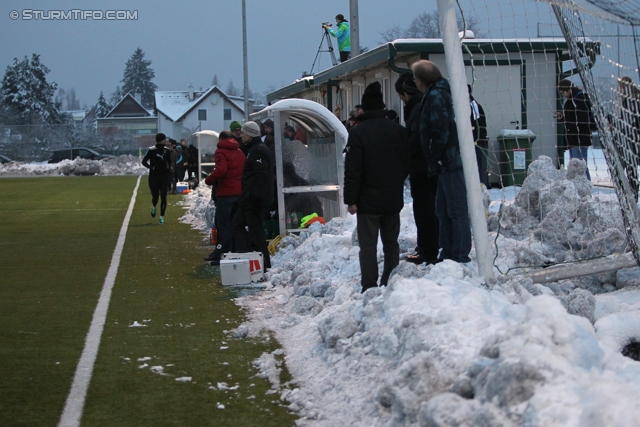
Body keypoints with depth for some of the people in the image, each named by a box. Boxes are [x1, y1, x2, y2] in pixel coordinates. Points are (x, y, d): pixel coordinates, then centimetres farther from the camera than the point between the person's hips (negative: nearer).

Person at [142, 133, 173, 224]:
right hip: (154, 177, -3)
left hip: (164, 176, 3)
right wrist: (151, 167, -16)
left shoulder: (166, 150, 5)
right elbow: (144, 161, -2)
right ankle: (154, 207, 38)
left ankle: (162, 217, 3)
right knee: (155, 195, 3)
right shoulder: (152, 150, -7)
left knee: (163, 197, -4)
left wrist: (169, 169, 7)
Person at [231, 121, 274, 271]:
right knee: (237, 224, 17)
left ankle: (264, 264, -1)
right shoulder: (254, 149, 17)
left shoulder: (258, 151, -17)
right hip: (249, 199, 11)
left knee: (256, 231, -6)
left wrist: (257, 197, -26)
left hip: (254, 200, -11)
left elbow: (262, 177, -24)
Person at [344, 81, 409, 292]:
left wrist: (350, 199, -8)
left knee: (368, 246, -1)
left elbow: (352, 170, -14)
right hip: (393, 200, 5)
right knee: (391, 243, 14)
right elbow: (407, 164, 9)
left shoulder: (358, 133, -13)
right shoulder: (398, 130, 2)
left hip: (369, 201, -5)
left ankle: (369, 288, -3)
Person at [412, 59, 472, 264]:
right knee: (443, 209, 16)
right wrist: (435, 161, 19)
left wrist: (436, 158, -14)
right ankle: (447, 253, 24)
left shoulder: (435, 96, -13)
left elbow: (440, 131, -21)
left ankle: (460, 255, -2)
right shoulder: (439, 93, 18)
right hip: (448, 162, 10)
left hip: (450, 162, -10)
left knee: (456, 209, -6)